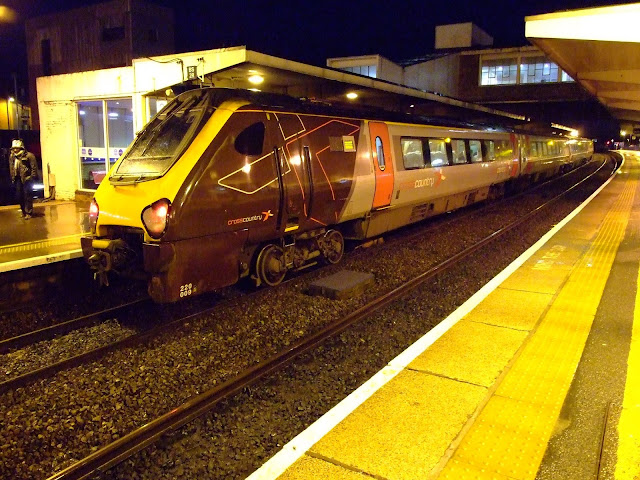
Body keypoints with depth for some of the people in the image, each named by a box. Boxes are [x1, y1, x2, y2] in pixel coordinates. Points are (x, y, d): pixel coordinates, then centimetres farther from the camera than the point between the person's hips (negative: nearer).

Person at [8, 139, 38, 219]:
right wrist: (13, 178, 12)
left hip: (27, 178, -6)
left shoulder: (29, 156, -9)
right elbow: (11, 168, 17)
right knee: (19, 196, 8)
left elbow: (34, 167, -8)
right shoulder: (12, 157, 9)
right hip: (18, 179, 6)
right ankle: (24, 211, 21)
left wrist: (32, 177, -12)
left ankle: (28, 212, -1)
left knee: (27, 195, -6)